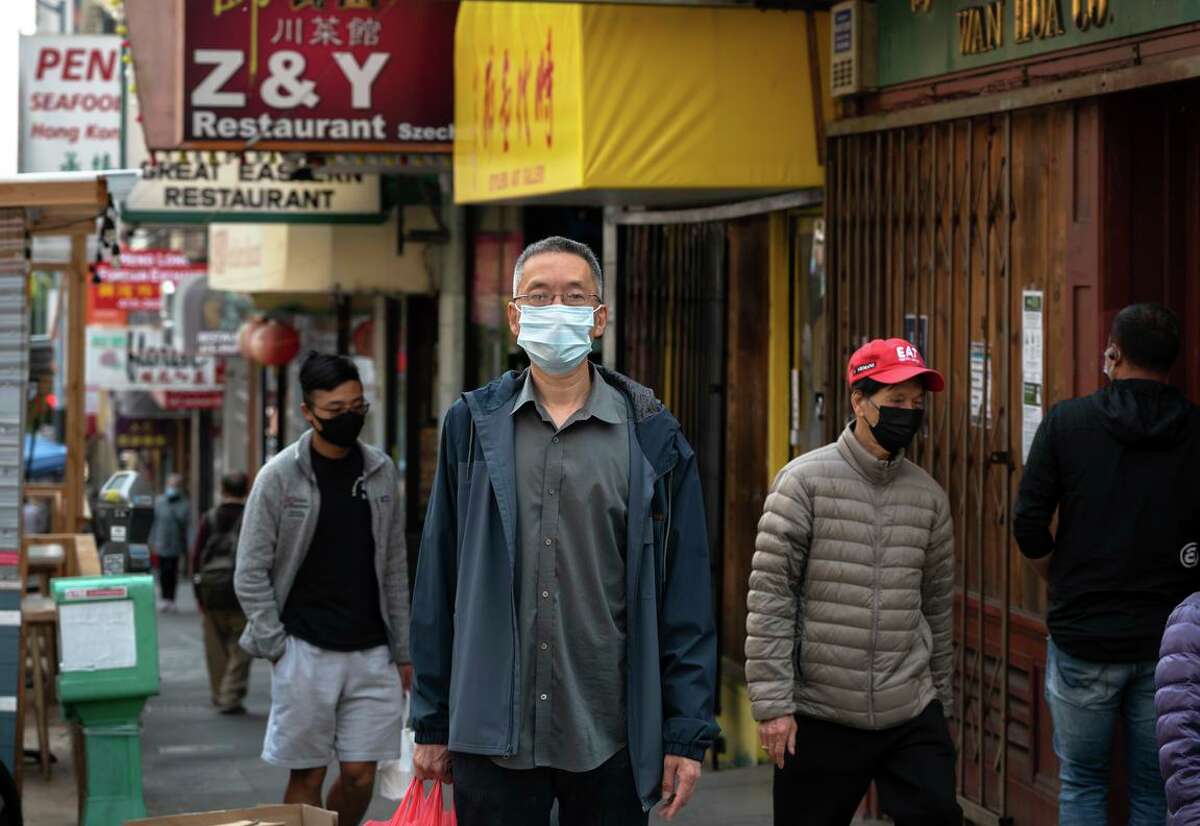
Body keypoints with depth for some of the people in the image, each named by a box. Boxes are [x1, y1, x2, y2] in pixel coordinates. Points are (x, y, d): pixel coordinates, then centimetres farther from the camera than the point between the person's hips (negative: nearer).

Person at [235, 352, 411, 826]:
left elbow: (394, 568, 12)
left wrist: (402, 651, 10)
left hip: (371, 652, 3)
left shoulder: (380, 472, 6)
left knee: (360, 774, 2)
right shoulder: (280, 476, -6)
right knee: (307, 775, 1)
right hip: (306, 652, -3)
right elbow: (251, 574, -3)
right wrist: (277, 648, -8)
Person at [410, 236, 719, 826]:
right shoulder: (473, 427, 7)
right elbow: (437, 585, 9)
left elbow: (684, 596, 3)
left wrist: (687, 733, -2)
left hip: (611, 742, 0)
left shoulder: (651, 437, 4)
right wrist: (431, 723, 6)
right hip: (493, 732, 1)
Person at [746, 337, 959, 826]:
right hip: (820, 719, -3)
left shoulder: (928, 494, 9)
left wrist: (940, 702, 18)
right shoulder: (805, 481, -5)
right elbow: (769, 596, -8)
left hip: (912, 717, 3)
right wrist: (772, 704, -12)